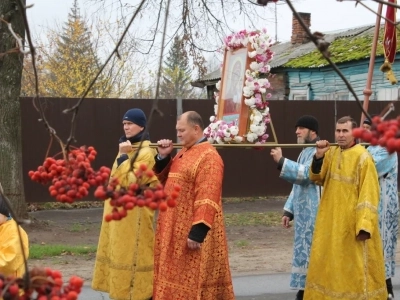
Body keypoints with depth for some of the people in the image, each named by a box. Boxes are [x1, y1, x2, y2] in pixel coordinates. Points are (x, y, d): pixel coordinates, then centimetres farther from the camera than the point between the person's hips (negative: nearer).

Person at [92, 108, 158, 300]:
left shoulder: (146, 152, -14)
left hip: (134, 213, -9)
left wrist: (123, 156, -22)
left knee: (134, 253, -7)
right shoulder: (128, 148, 15)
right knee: (122, 253, 11)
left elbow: (131, 182, -22)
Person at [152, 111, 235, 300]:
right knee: (178, 277, 13)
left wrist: (198, 231, -26)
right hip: (176, 228, 9)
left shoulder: (208, 157, -17)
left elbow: (207, 198, -22)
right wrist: (163, 157, 5)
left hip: (192, 231, -9)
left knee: (193, 280, -2)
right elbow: (165, 180, 21)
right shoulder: (184, 153, 13)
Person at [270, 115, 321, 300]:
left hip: (313, 213, -10)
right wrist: (289, 211, 18)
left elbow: (305, 174, -26)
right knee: (304, 251, 11)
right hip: (303, 213, 10)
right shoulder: (305, 153, 19)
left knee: (310, 251, -9)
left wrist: (281, 162, -27)